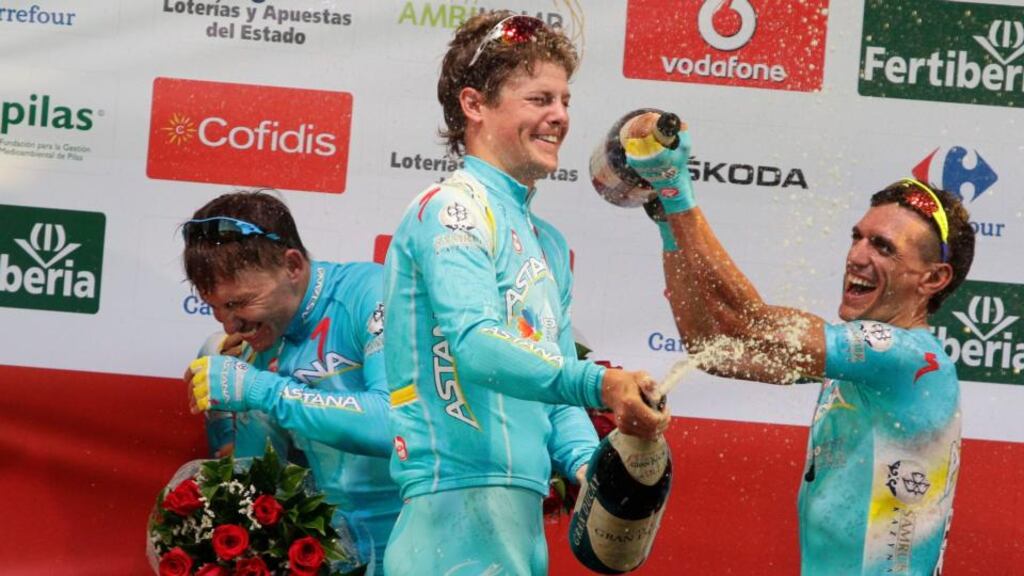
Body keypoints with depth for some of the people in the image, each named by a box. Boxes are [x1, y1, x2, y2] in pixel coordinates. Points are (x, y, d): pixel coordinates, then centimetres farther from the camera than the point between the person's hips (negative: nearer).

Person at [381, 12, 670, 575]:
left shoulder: (548, 243, 22)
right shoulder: (452, 208, -6)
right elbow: (476, 346, -21)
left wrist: (589, 466, 3)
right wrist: (598, 384, -33)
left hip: (522, 509, 9)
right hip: (463, 502, -9)